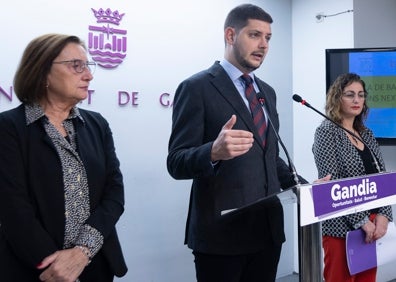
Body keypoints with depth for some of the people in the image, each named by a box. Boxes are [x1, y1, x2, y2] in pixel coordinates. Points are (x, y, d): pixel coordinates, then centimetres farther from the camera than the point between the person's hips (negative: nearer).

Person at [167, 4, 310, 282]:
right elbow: (176, 162, -14)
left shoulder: (267, 91, 13)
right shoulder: (197, 87, -9)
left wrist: (302, 186, 3)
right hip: (221, 232, -6)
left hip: (268, 229, 7)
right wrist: (214, 151, -33)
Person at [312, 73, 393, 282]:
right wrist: (361, 220, -16)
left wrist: (383, 215, -5)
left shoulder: (367, 134, 12)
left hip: (373, 224, 6)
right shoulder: (326, 131, -8)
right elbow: (331, 183, -16)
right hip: (342, 225, -6)